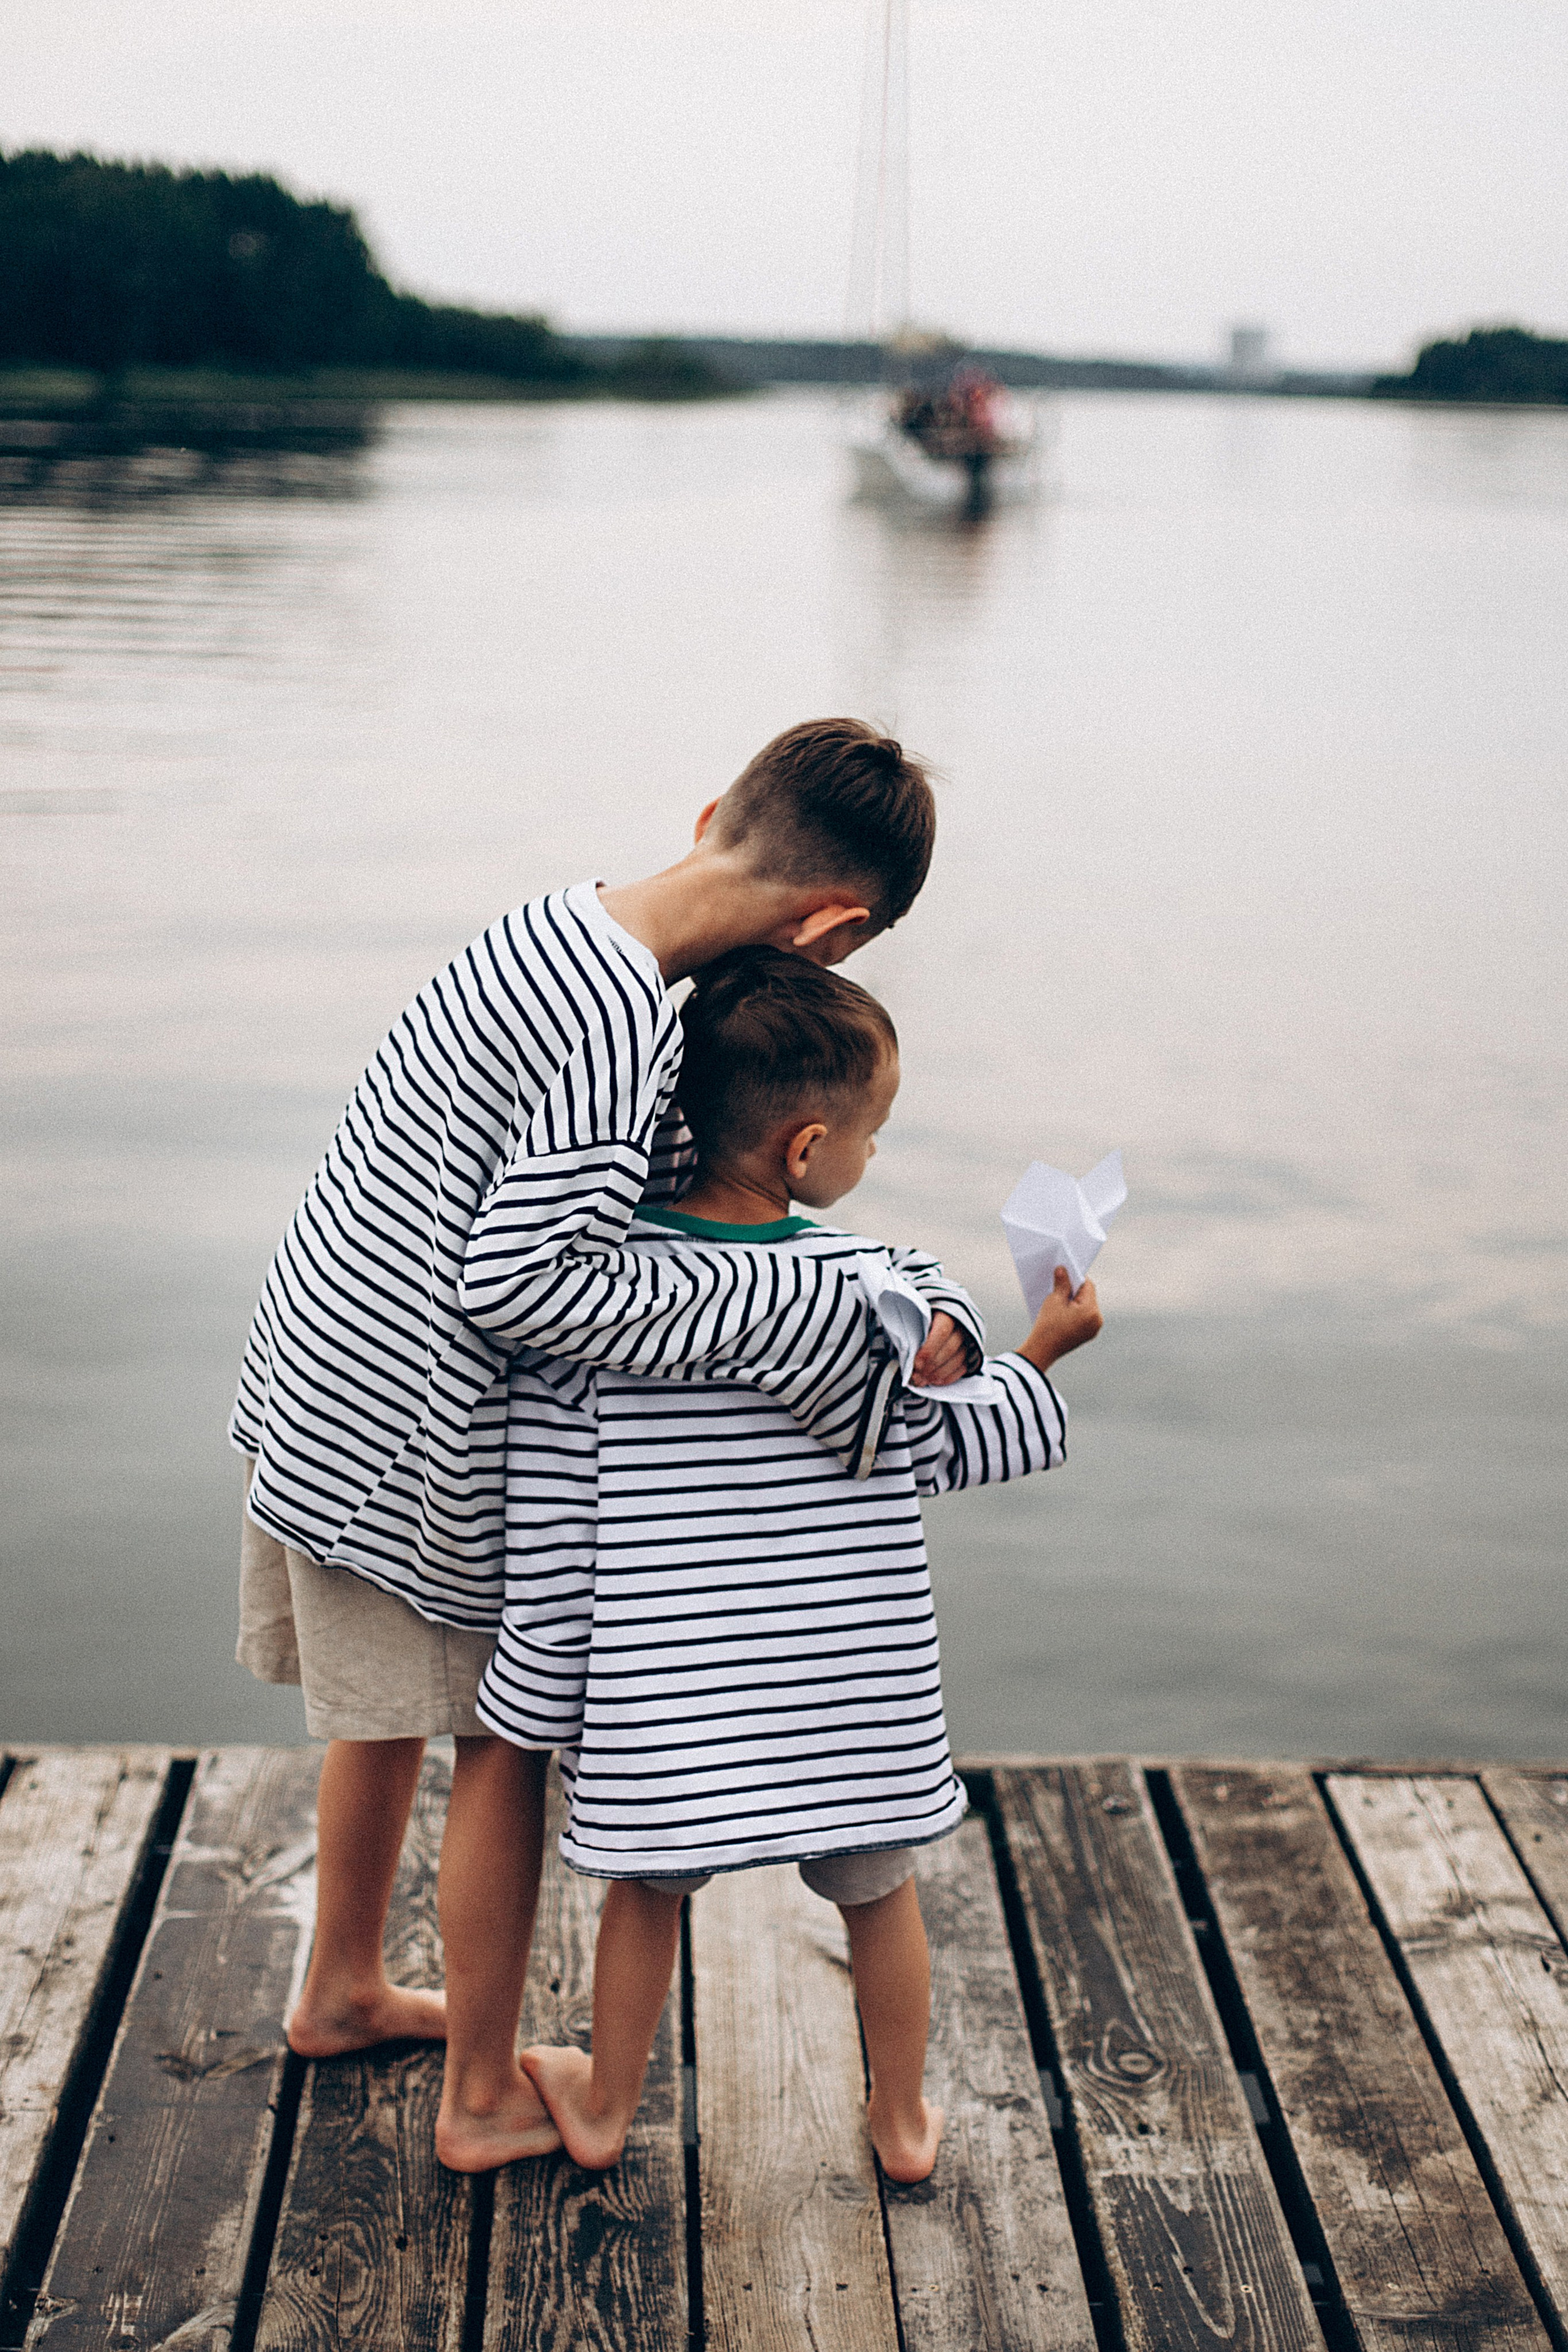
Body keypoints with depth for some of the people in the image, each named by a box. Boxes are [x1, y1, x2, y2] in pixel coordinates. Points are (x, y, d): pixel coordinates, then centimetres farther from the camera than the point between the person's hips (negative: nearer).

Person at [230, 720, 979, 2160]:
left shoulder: (553, 931, 4)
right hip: (409, 1446, -9)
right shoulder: (625, 1029, -26)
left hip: (310, 1391, 9)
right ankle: (484, 2090, 26)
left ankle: (343, 1991, 46)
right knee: (507, 1743, 10)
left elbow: (681, 1194, 8)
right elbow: (517, 1278, -28)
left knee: (389, 1711, 26)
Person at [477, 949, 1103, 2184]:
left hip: (669, 1689, 0)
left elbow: (551, 1524, -10)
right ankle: (903, 2120, 38)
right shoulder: (870, 1285, -13)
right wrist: (1041, 1357, 17)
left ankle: (603, 2107, 41)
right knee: (879, 1891, 21)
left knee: (649, 1887, 22)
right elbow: (929, 1455, 2)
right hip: (852, 1691, 0)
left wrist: (542, 1689, 2)